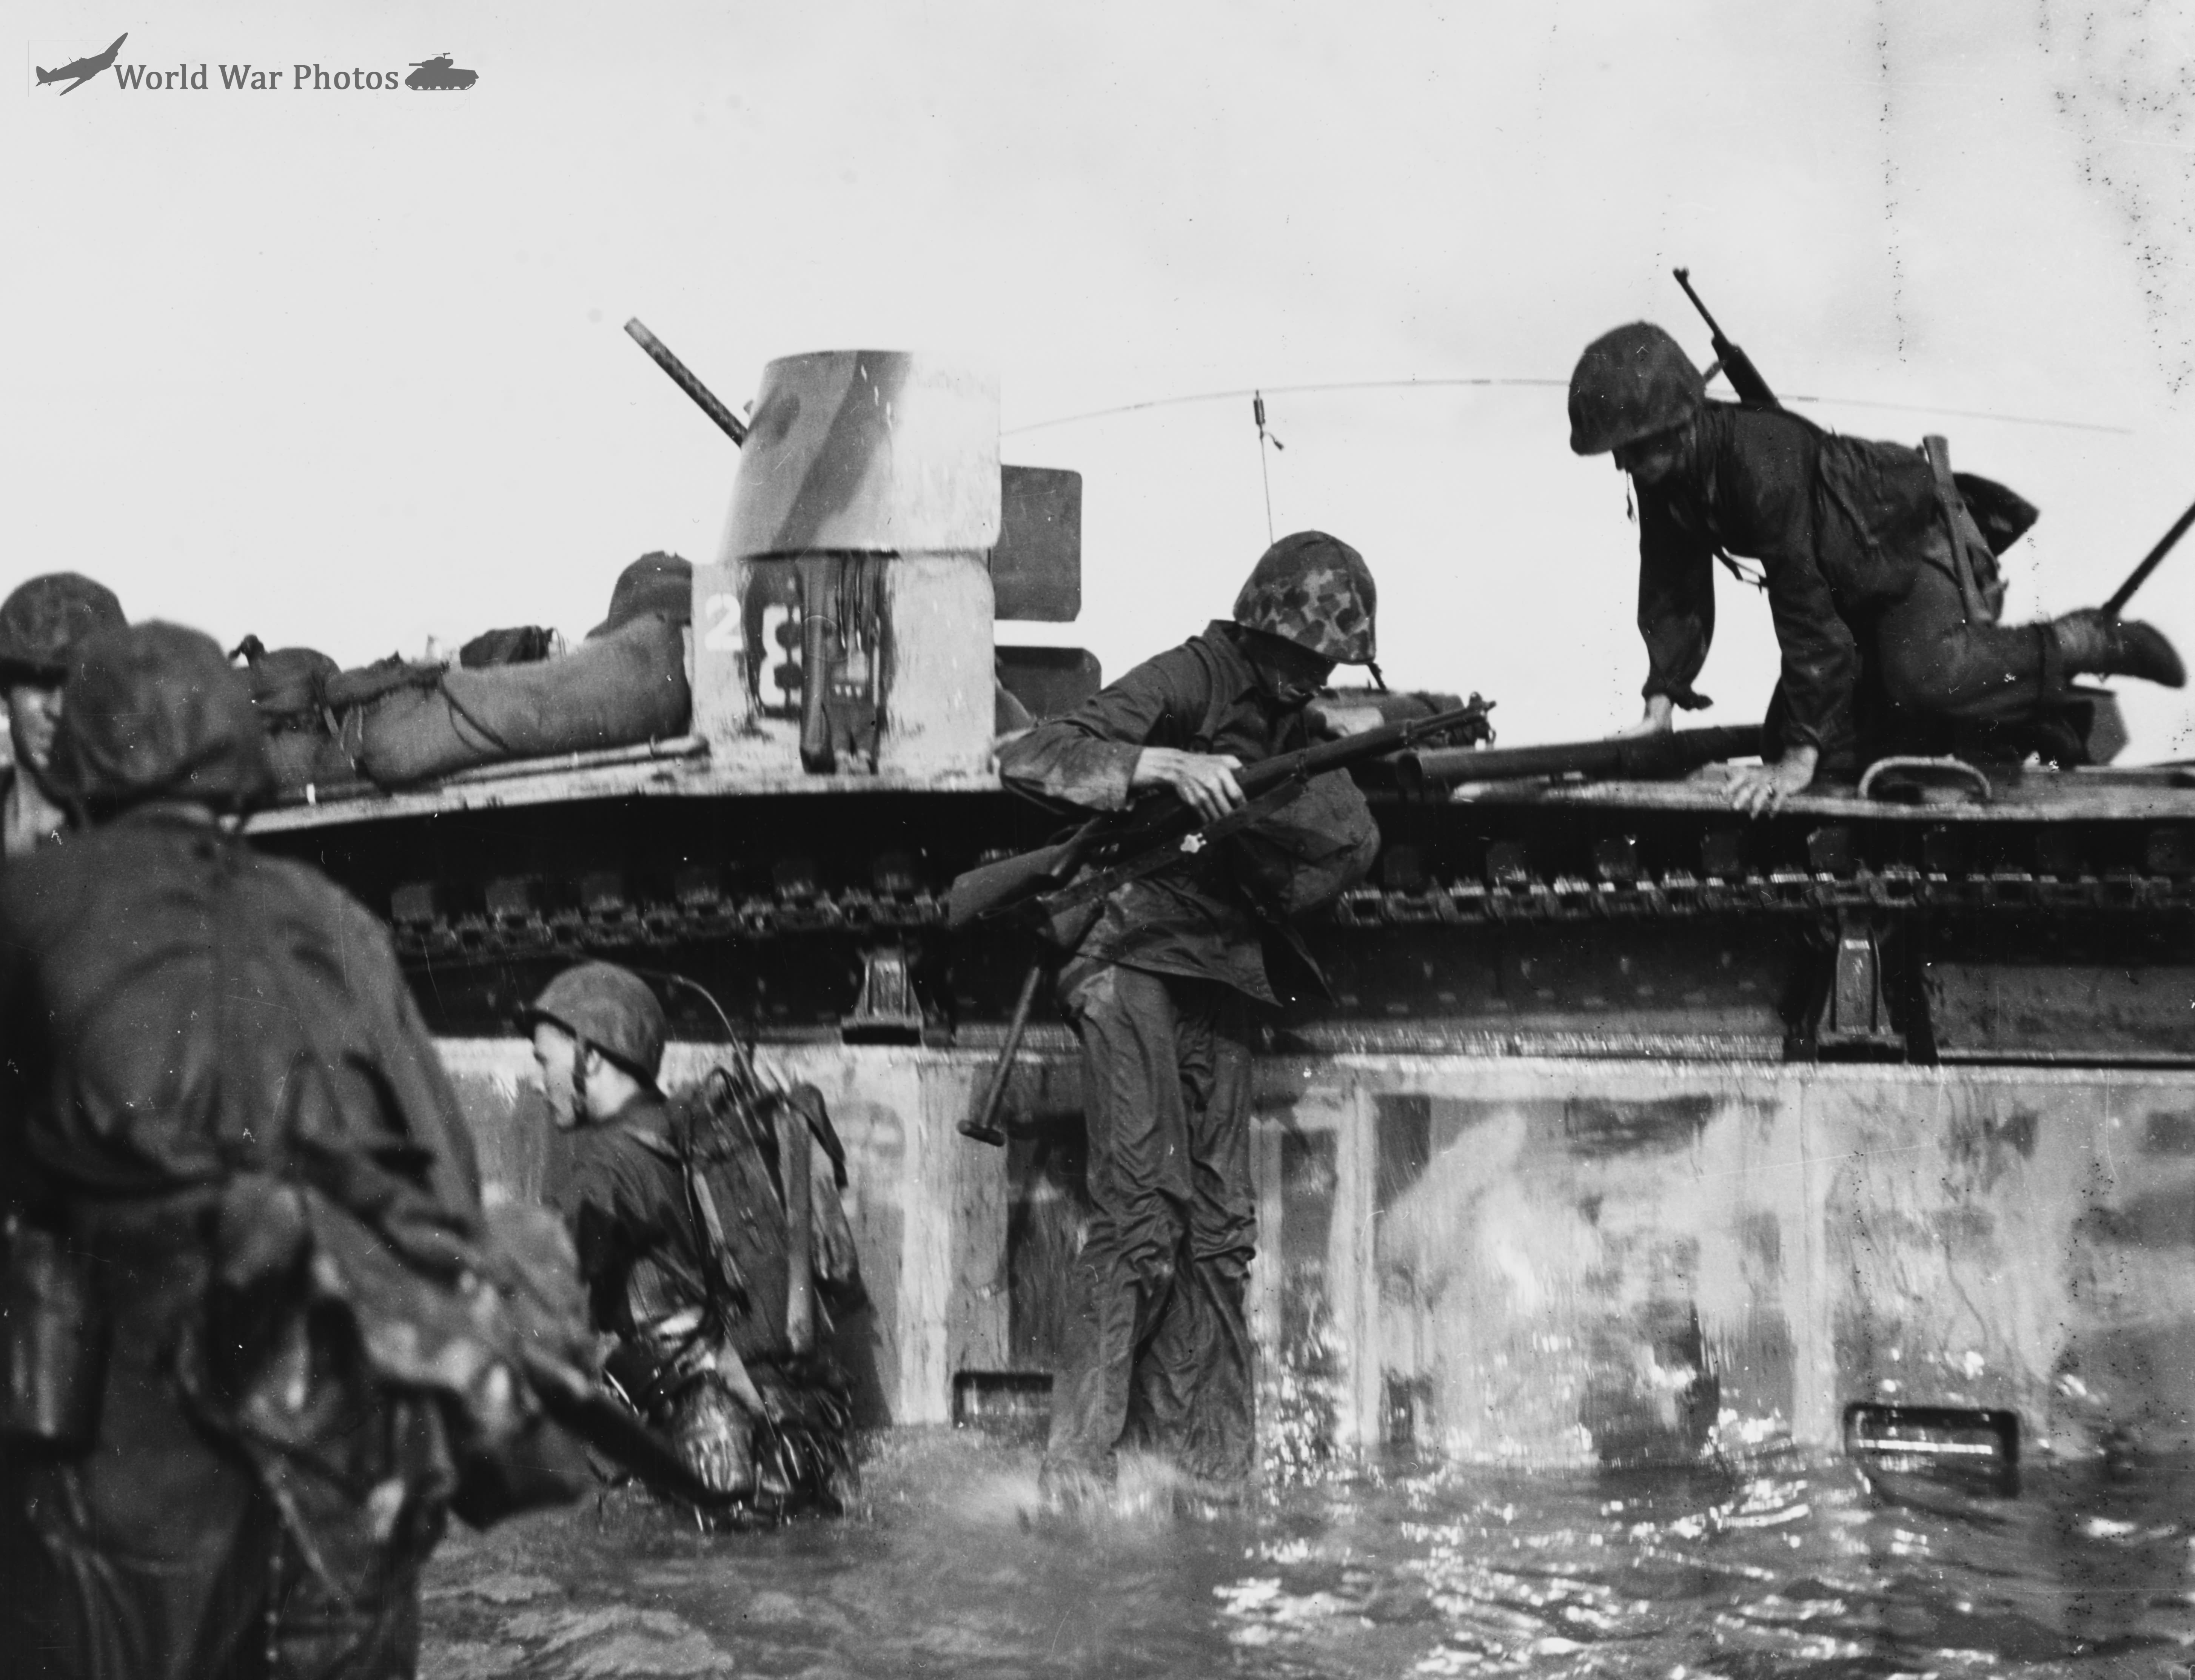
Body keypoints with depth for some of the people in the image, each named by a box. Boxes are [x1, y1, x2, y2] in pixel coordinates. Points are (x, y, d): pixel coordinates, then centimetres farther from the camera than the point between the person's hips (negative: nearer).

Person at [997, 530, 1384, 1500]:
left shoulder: (1297, 726, 15)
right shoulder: (1189, 681, -7)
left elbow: (1355, 841, 6)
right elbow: (1026, 760, -18)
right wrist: (1167, 765, -28)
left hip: (1221, 980, 7)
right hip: (1131, 960, -7)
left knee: (1219, 1230, 4)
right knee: (1142, 1218, -14)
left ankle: (1206, 1474, 9)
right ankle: (1077, 1464, -8)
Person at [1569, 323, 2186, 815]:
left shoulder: (1762, 461, -35)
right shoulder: (1663, 478, -10)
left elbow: (1804, 609, -35)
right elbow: (1673, 592, -2)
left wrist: (1801, 754, -34)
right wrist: (1662, 701, -15)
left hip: (1921, 544, -9)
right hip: (1859, 587, 9)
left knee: (1924, 675, -38)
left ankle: (2084, 643, -13)